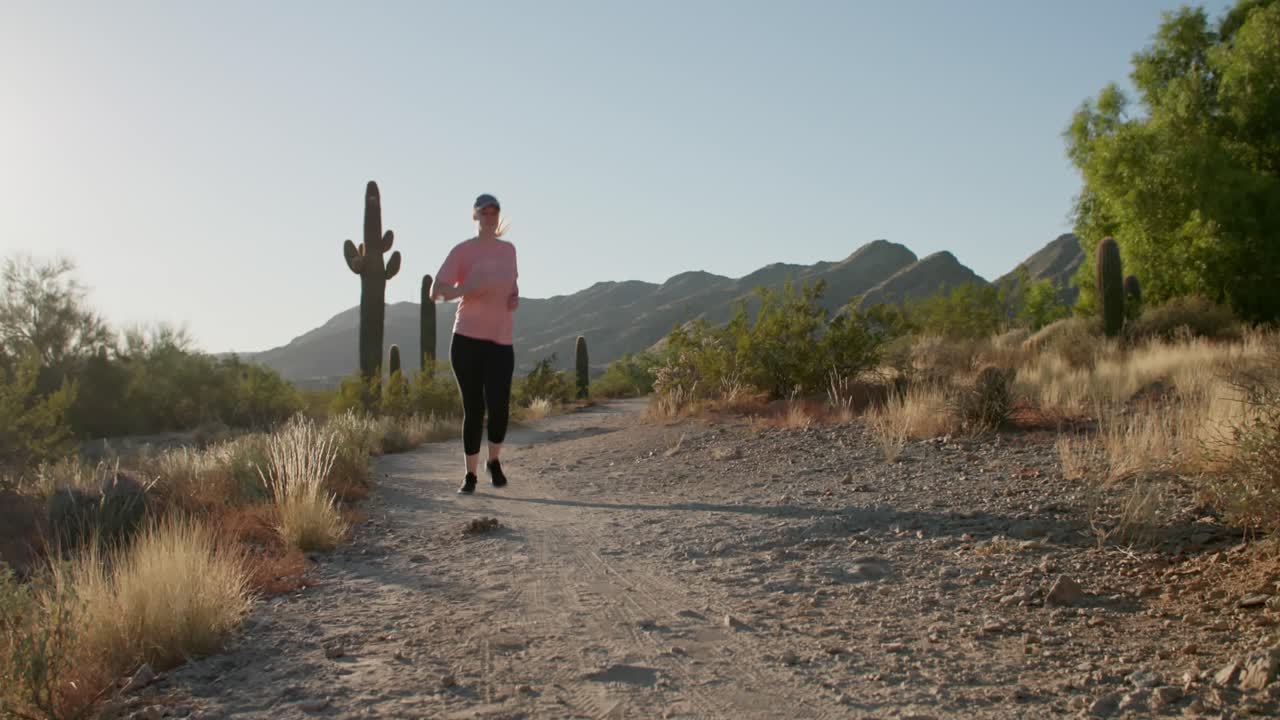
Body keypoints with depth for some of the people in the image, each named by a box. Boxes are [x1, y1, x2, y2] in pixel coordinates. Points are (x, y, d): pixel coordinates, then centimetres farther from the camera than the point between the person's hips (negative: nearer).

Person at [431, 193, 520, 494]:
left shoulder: (509, 249, 13)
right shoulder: (462, 251, -1)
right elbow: (436, 291, -7)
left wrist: (515, 298, 6)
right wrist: (468, 289, -25)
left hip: (501, 340, 3)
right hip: (466, 338, -3)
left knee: (499, 407, -11)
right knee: (473, 409, 0)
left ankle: (494, 461, 17)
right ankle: (470, 474, 16)